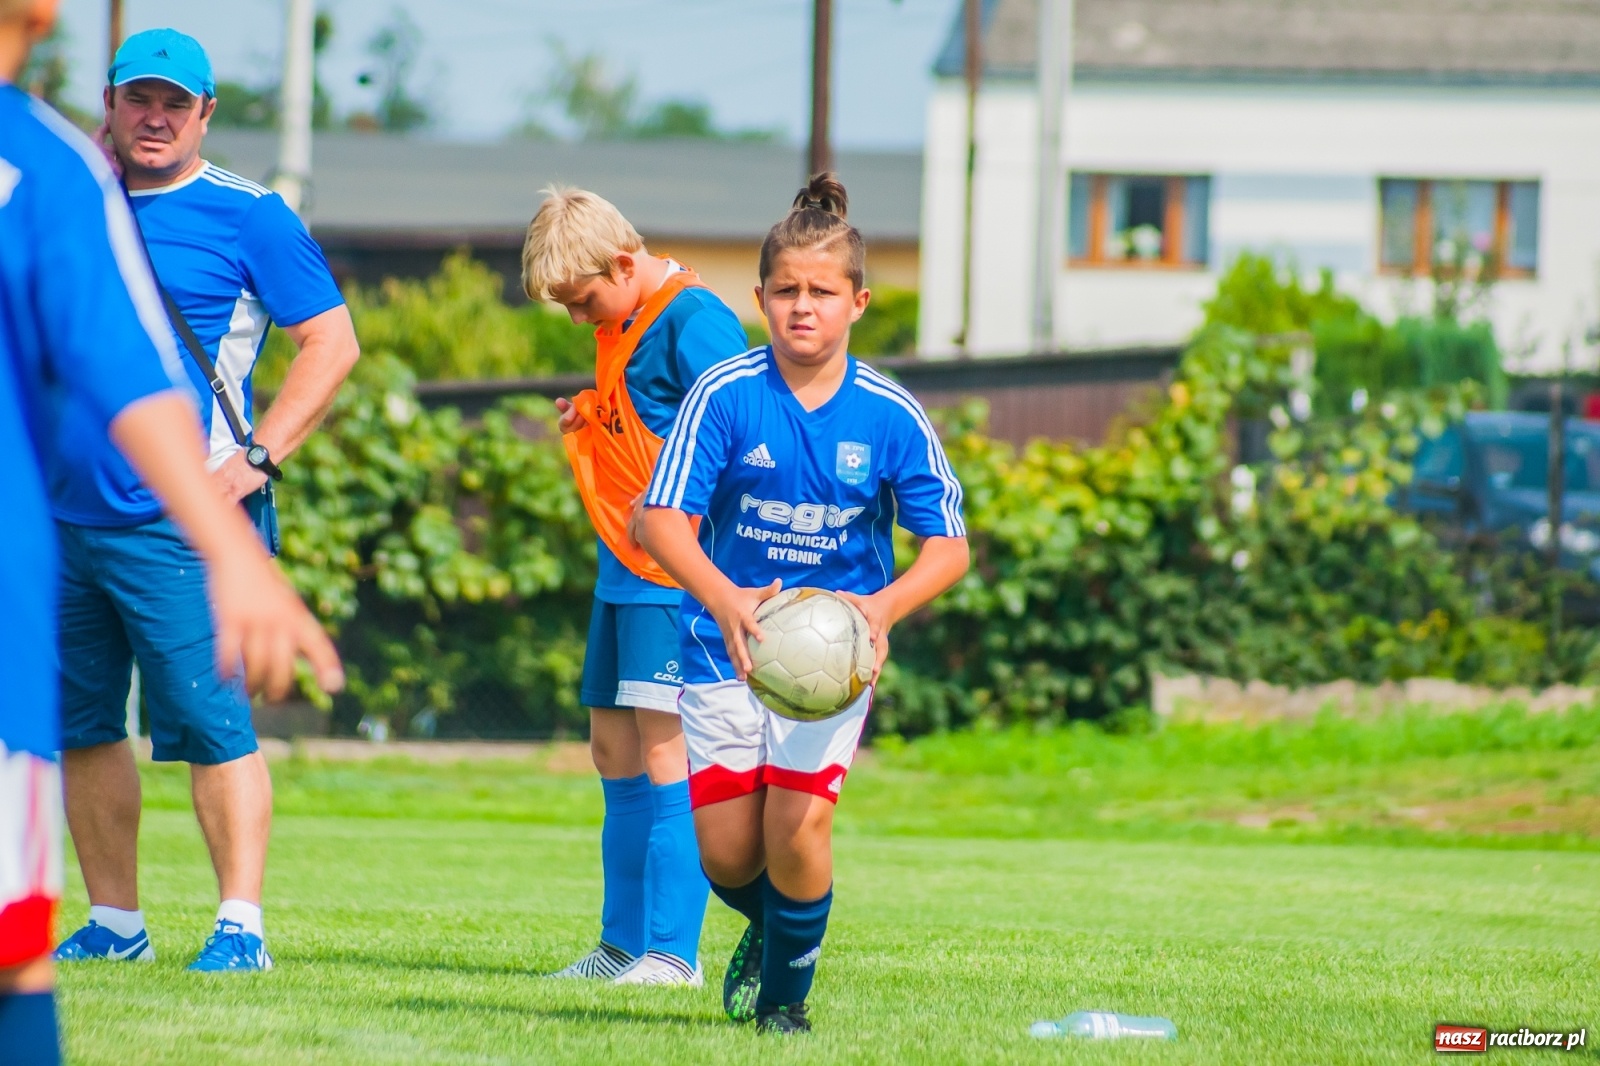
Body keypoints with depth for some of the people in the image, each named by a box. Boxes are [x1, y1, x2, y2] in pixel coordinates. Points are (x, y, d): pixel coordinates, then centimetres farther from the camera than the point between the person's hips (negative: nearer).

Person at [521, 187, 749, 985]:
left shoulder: (694, 320, -13)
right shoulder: (620, 323, 16)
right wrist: (584, 424, 9)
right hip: (623, 571, 10)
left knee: (663, 748, -13)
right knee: (614, 749, 12)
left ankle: (673, 949, -12)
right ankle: (623, 942, 19)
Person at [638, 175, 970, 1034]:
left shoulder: (890, 416, -7)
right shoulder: (724, 395, -10)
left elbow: (948, 545, -4)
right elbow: (663, 518, -15)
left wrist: (883, 608, -24)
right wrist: (724, 600, -32)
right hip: (726, 638, 1)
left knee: (796, 826, -18)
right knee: (726, 853, -2)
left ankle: (788, 989, 9)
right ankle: (768, 929, 36)